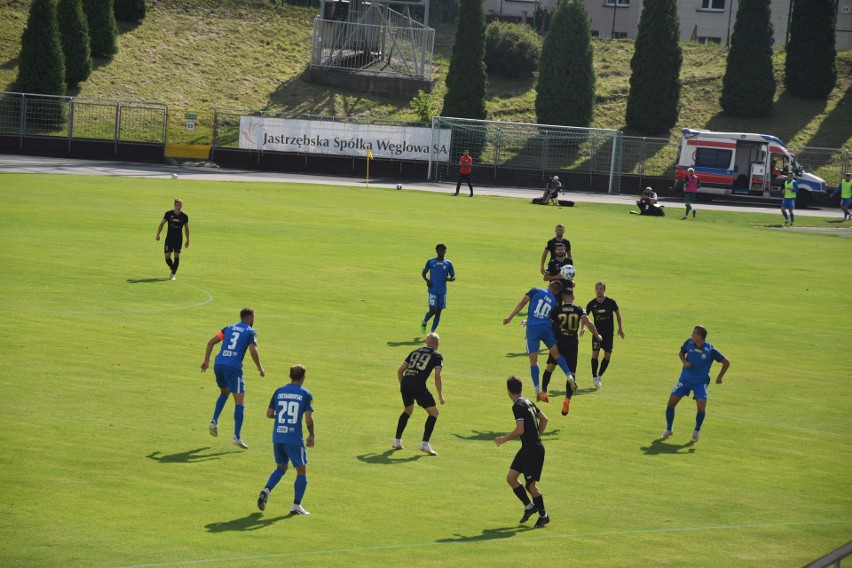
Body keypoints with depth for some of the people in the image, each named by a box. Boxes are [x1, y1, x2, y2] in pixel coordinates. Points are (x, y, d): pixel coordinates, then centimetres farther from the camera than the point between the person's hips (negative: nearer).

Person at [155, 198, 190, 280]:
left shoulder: (184, 216, -3)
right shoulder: (169, 214, -4)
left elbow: (186, 228, 9)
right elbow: (162, 223, 6)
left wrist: (188, 240, 10)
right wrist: (158, 234, 1)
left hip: (178, 239, -1)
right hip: (169, 238, 1)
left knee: (177, 256, -8)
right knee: (167, 256, -1)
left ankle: (173, 274, -1)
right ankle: (172, 269, 27)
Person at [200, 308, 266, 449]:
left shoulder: (229, 328, 20)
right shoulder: (250, 332, 5)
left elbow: (211, 342, 13)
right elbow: (253, 350, -9)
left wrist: (206, 360, 15)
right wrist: (260, 368, 2)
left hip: (218, 364, 6)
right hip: (233, 367, -6)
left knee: (224, 393, 31)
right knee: (240, 401, 0)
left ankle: (214, 421, 15)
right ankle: (237, 437, -7)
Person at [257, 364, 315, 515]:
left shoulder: (279, 391, 7)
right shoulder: (306, 394, -4)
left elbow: (269, 414, 8)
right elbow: (308, 418, -10)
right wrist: (311, 436, 3)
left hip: (277, 437, 4)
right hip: (295, 439, -4)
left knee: (281, 467, 23)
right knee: (302, 470, 9)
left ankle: (266, 490, 0)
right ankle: (296, 505, 5)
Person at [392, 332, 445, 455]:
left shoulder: (415, 352, 23)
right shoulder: (437, 356, 9)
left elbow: (400, 371, 22)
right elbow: (438, 376, -3)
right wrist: (440, 395, 4)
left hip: (405, 382, 6)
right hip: (418, 385, -6)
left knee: (407, 411, 29)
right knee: (434, 413, 5)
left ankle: (397, 441, 27)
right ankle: (425, 444, -5)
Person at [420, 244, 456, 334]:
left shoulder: (448, 264, 7)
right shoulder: (430, 262, 4)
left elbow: (453, 277, 11)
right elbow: (423, 273, 13)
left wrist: (448, 279, -12)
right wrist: (427, 280, -7)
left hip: (442, 292, 2)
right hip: (433, 291, -2)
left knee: (438, 312, 4)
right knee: (433, 310, -14)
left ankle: (432, 332, 13)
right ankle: (424, 322, 16)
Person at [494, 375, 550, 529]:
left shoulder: (518, 406, -17)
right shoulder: (528, 402, 11)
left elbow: (520, 430, -25)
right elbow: (544, 419, 20)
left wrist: (504, 439, -12)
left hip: (534, 450, -9)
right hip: (527, 448, 9)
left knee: (530, 484, -3)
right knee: (511, 477, 7)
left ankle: (543, 515, 11)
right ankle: (529, 506, 18)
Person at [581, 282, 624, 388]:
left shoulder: (611, 302, -5)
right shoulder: (592, 303, -4)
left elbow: (617, 314, 8)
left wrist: (620, 328, 7)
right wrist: (582, 327, -10)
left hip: (609, 332, 1)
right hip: (597, 332, -1)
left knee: (608, 355, -2)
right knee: (595, 353, -10)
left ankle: (599, 376, 15)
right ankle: (594, 377, 4)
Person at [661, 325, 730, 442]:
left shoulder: (710, 350, -17)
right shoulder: (689, 343, -7)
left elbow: (726, 362, -7)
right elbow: (681, 352, 14)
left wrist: (719, 377, -4)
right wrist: (684, 361, -7)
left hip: (700, 382, -3)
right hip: (685, 379, 3)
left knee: (701, 407, -19)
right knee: (671, 403, -3)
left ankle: (697, 431, 8)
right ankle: (668, 430, 18)